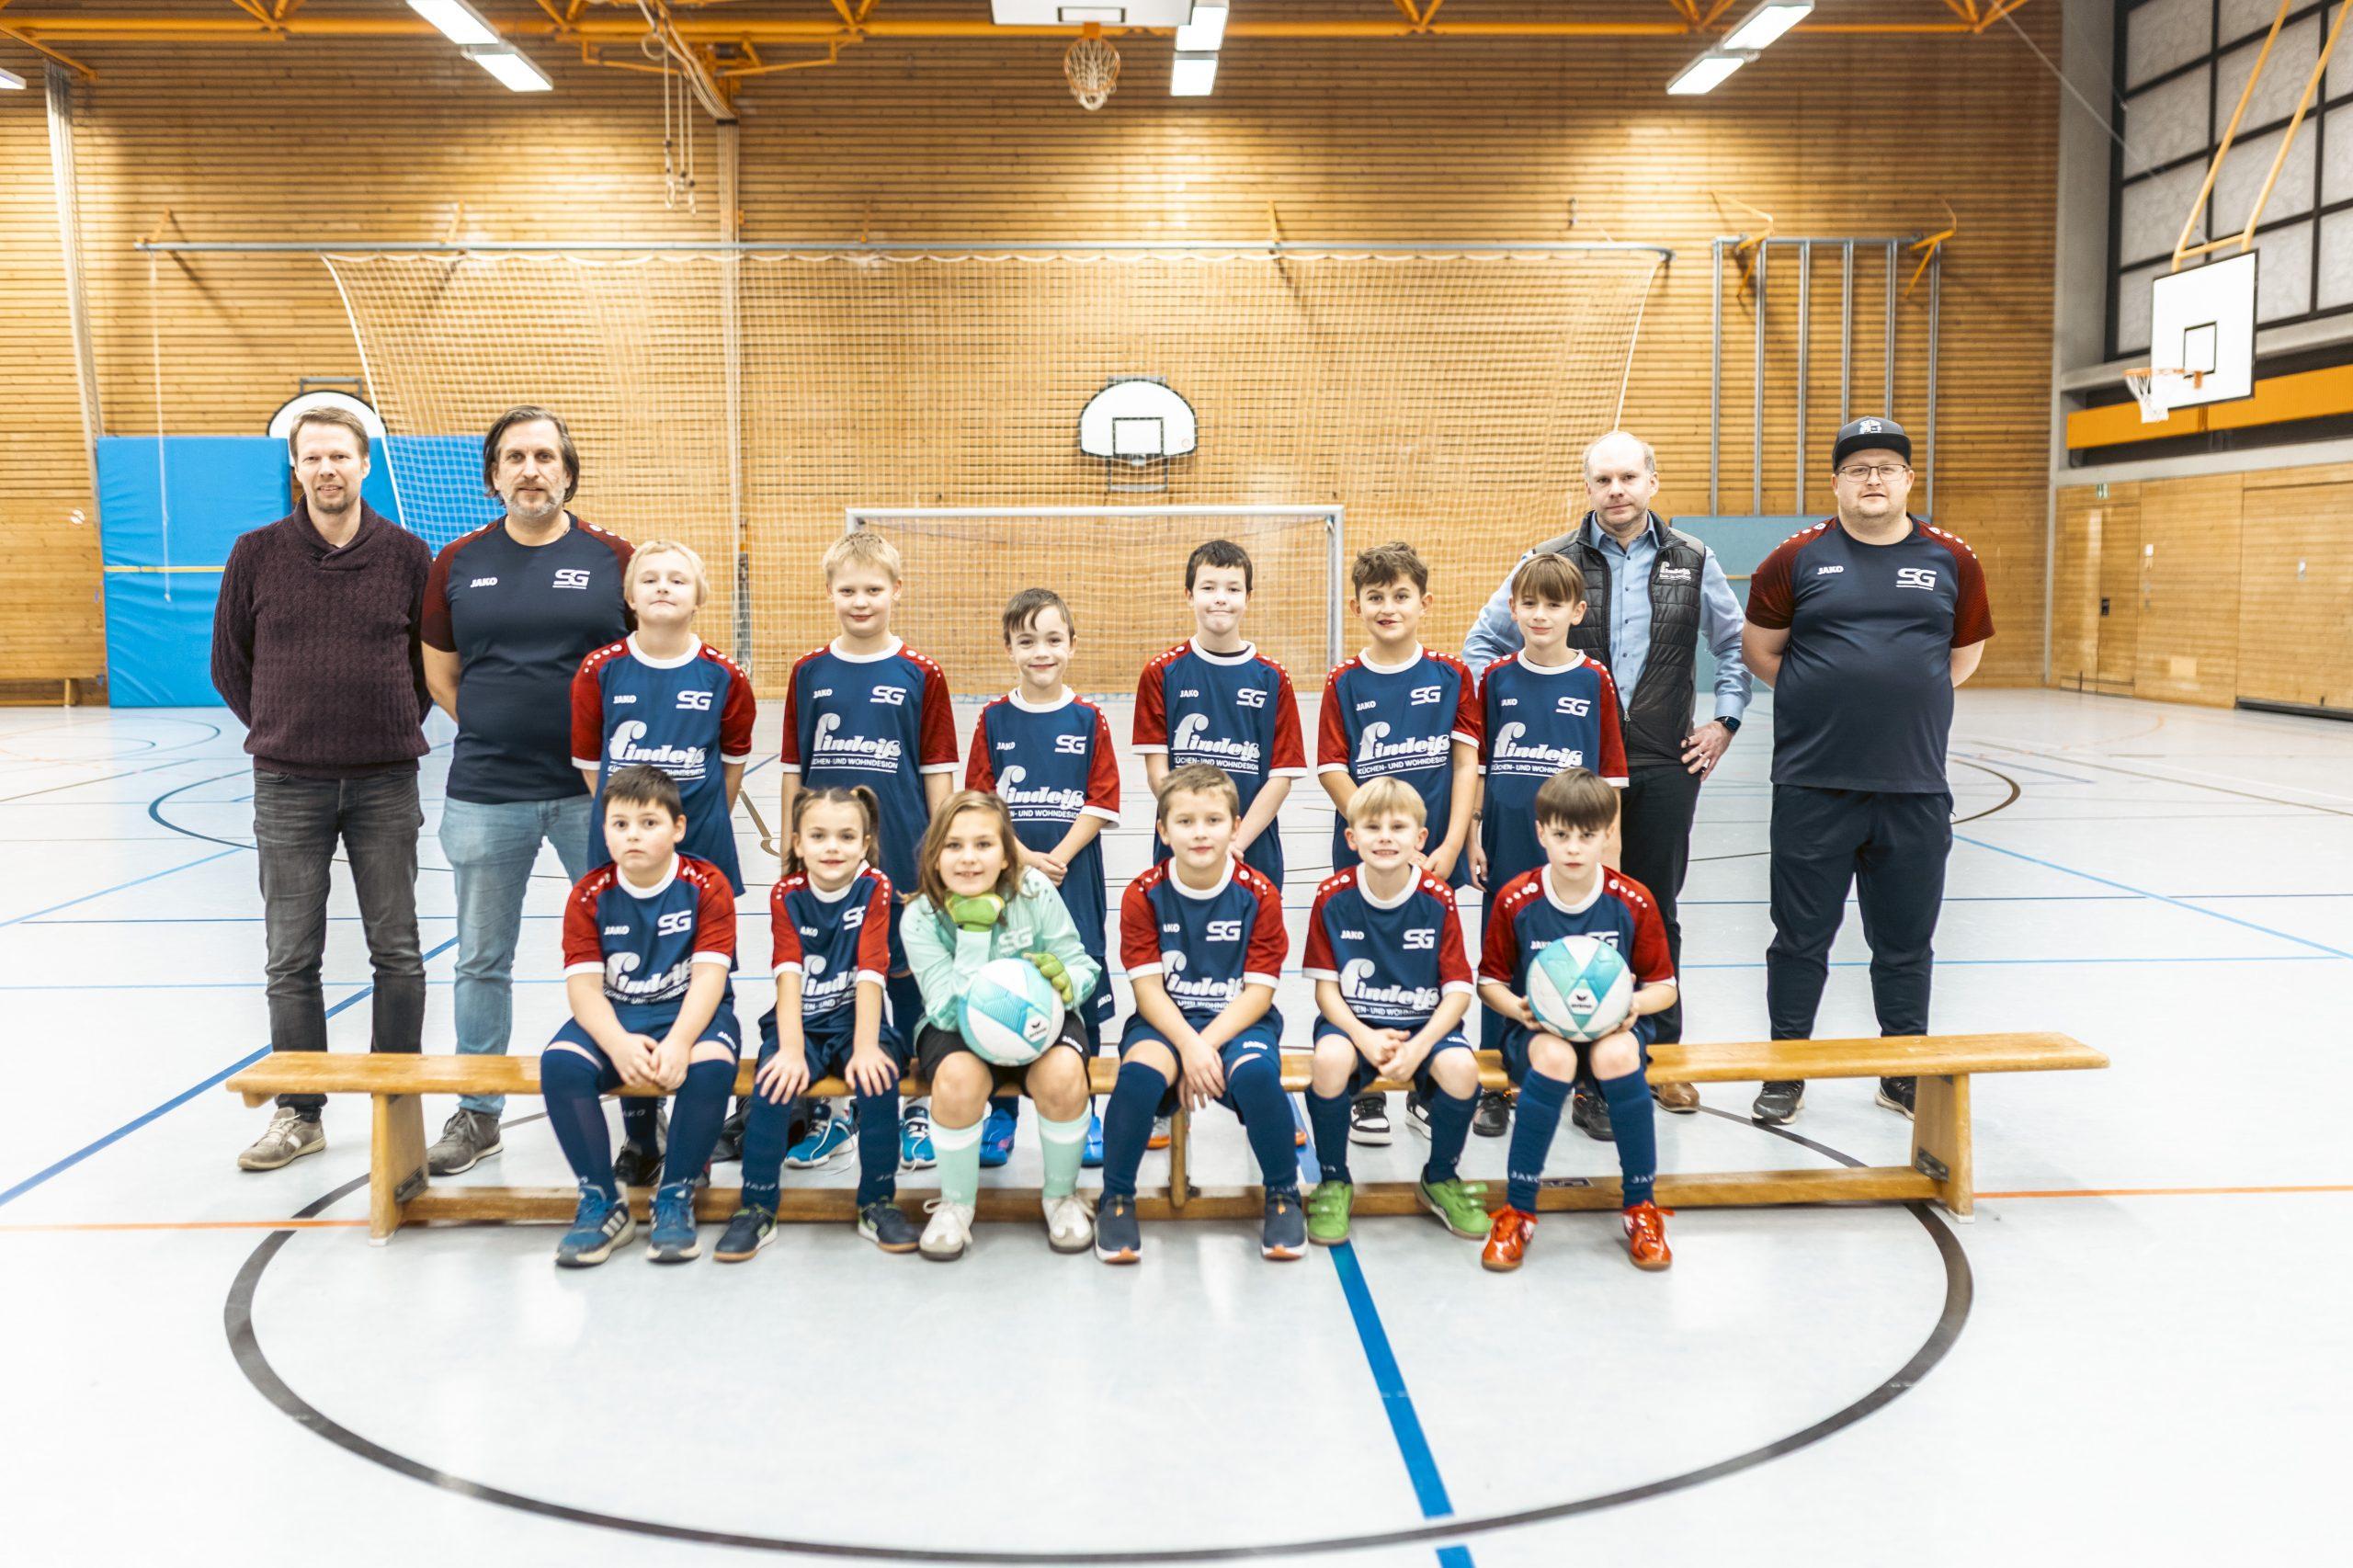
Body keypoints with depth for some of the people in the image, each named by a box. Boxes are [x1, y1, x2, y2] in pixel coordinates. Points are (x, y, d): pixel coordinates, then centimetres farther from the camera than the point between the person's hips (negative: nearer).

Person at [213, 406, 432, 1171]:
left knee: (397, 953, 5)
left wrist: (395, 729, 5)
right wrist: (278, 730, 7)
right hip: (288, 785, 0)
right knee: (292, 959, 6)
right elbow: (230, 663, 10)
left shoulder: (407, 554, 1)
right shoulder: (257, 554, 2)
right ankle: (299, 1113, 17)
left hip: (386, 783, 0)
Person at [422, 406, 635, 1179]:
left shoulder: (612, 559, 1)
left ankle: (643, 1120, 12)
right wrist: (500, 736, 6)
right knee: (483, 961, 12)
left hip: (595, 792, -2)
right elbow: (441, 675, 14)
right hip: (485, 796, 2)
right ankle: (476, 1114, 27)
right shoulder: (457, 564, 6)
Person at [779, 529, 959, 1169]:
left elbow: (938, 774, 0)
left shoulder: (921, 675, -2)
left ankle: (918, 1110, 21)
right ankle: (823, 1114, 23)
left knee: (906, 973, 7)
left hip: (900, 856, -2)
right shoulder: (808, 673, 4)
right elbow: (793, 770, 8)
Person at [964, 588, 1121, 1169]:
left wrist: (1058, 859, -13)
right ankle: (1001, 1112, 18)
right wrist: (1026, 858, -13)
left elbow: (1100, 804, -3)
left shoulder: (1089, 721, 1)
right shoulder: (994, 720, 2)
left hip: (1073, 878, 0)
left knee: (1079, 986, 3)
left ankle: (1083, 1113, 18)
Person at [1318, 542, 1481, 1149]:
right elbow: (1332, 771, -6)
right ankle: (1365, 1096, 19)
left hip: (1436, 854, 1)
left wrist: (1450, 846, -9)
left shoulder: (1452, 676, 1)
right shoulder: (1344, 683, -2)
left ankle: (1426, 1091, 23)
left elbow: (1466, 762, 0)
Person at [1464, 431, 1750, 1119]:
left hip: (1665, 765, 2)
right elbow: (1481, 645, 6)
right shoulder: (1551, 561, 1)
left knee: (1656, 910, 8)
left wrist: (1723, 721, 10)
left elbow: (1736, 646, 19)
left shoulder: (1692, 562, 7)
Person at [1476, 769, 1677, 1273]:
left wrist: (1636, 1004, -19)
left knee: (1617, 1056, -36)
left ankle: (1641, 1208, -16)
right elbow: (1490, 980, 3)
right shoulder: (1516, 900, -7)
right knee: (1554, 1057, -37)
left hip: (1612, 1025, 1)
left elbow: (1664, 986, 3)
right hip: (1538, 1027, -1)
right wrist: (1518, 1008, -18)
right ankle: (1517, 1211, -23)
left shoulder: (1633, 901, -5)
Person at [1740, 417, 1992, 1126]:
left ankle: (1906, 1073, 26)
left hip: (1915, 787, 2)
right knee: (1802, 935, 6)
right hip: (1814, 784, -2)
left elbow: (1963, 657, 17)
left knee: (1906, 940, 11)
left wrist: (1902, 697, 9)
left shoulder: (1951, 561, 6)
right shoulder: (1799, 557, 0)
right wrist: (1826, 698, 5)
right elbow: (1759, 649, 8)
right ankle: (1786, 1069, 19)